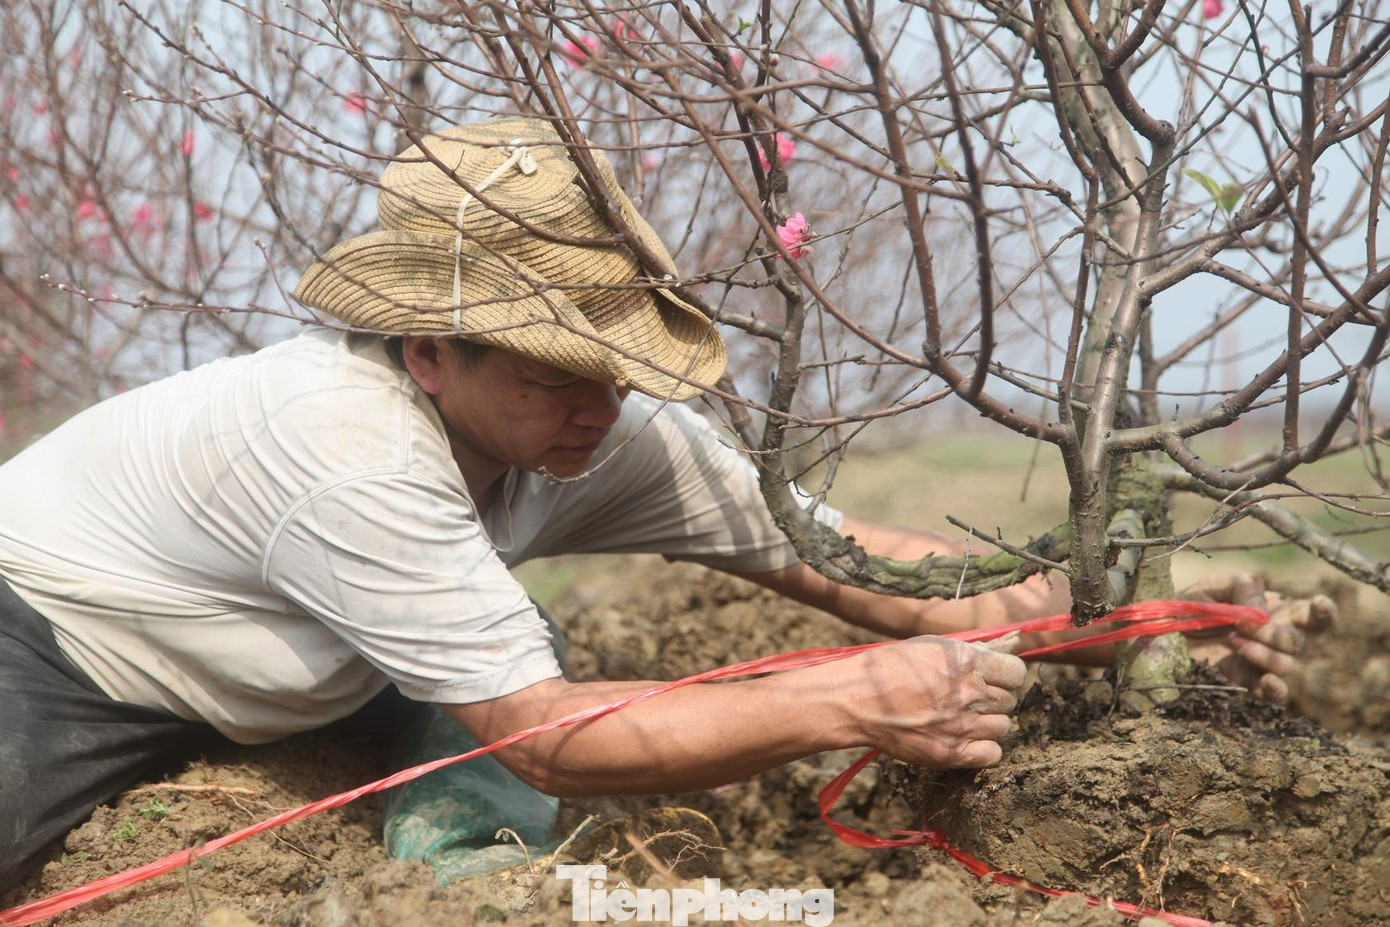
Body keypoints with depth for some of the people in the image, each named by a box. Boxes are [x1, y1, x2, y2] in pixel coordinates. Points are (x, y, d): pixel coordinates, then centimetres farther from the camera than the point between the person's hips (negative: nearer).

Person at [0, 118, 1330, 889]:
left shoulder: (607, 433, -19)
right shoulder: (356, 453, -41)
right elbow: (548, 739, -39)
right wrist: (853, 705, -41)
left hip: (251, 695, 7)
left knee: (494, 817, -7)